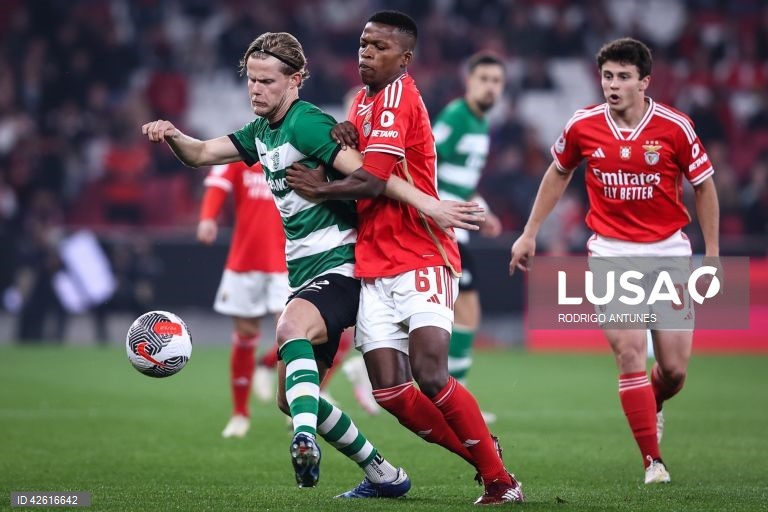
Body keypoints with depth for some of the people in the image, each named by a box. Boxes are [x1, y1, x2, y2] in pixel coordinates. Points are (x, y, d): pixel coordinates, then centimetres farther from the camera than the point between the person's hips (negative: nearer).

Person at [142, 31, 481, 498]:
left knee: (291, 328, -40)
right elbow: (201, 154, 14)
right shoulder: (261, 131, 13)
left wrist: (427, 203, -33)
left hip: (339, 267, -10)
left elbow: (364, 172, -23)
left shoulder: (306, 123, -14)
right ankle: (384, 476, 23)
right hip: (305, 275, 10)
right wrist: (172, 135, -8)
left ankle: (306, 438, -55)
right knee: (291, 398, 10)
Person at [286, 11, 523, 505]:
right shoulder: (364, 99, 17)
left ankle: (500, 479, -5)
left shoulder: (399, 95, -11)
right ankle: (484, 456, 12)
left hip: (421, 260, -8)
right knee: (392, 393, -3)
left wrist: (320, 188, -2)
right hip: (374, 268, 8)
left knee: (430, 380, -18)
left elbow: (374, 181, -17)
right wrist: (344, 131, -5)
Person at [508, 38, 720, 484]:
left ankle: (652, 407, 39)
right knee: (630, 353, -16)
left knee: (675, 369, 2)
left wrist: (713, 254, 0)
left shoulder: (674, 126, -10)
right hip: (612, 254, 0)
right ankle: (653, 462, -7)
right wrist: (530, 234, 14)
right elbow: (558, 174, 14)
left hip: (668, 251, 0)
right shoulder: (583, 125, -5)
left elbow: (705, 187, 2)